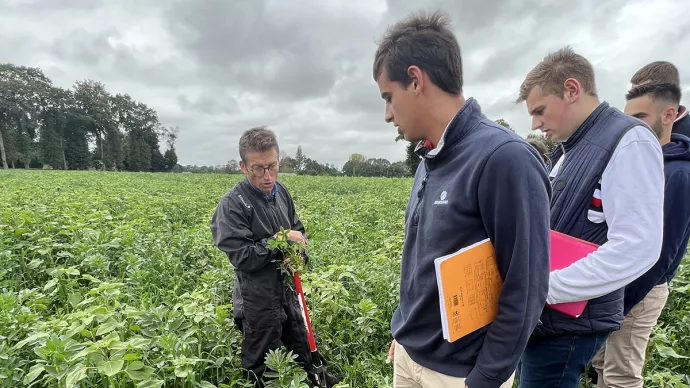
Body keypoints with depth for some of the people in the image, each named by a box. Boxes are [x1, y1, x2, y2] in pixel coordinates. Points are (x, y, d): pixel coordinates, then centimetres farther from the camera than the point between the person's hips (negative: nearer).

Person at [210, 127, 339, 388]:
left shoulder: (280, 191, 0)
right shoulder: (232, 205, -21)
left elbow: (297, 229, 10)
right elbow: (242, 258, -23)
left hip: (287, 290, 6)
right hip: (258, 300, -6)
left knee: (305, 353, 25)